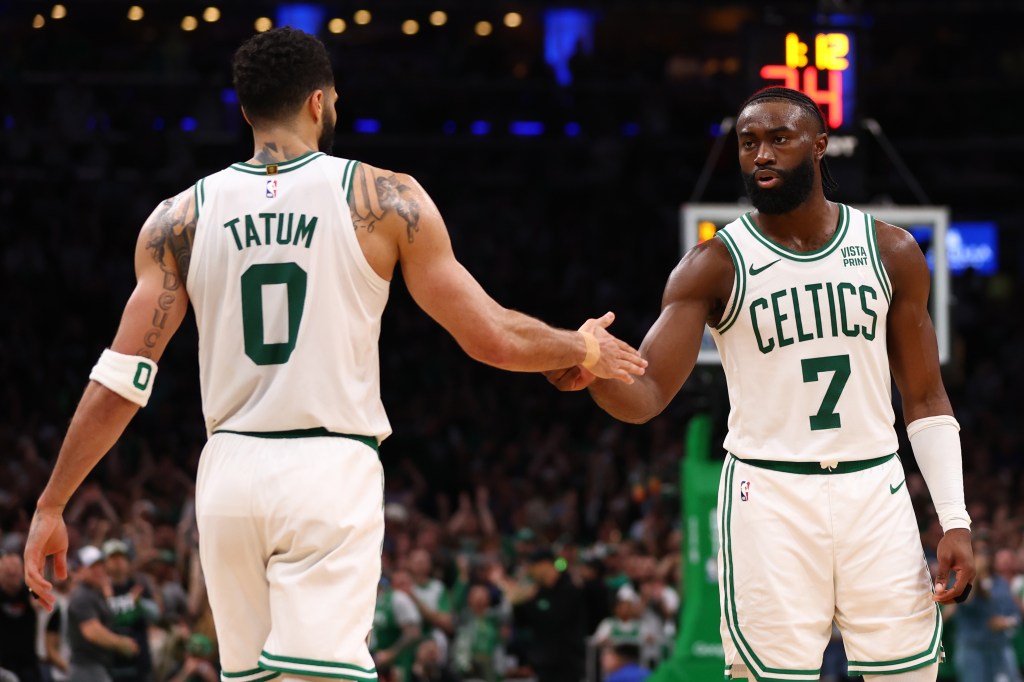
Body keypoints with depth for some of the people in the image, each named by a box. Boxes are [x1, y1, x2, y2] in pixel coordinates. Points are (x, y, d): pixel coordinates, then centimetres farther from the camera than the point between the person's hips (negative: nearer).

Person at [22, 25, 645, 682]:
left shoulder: (182, 218, 5)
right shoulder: (384, 199, -1)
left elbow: (121, 382, 0)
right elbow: (494, 338, 2)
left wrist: (51, 506, 6)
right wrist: (585, 348, 21)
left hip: (230, 475, 4)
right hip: (330, 475, -4)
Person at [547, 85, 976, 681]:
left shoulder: (891, 252, 5)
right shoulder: (715, 267, -2)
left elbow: (925, 399, 9)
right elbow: (647, 395, -10)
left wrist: (955, 519, -1)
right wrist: (594, 372, -34)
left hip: (874, 491, 2)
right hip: (769, 494, -2)